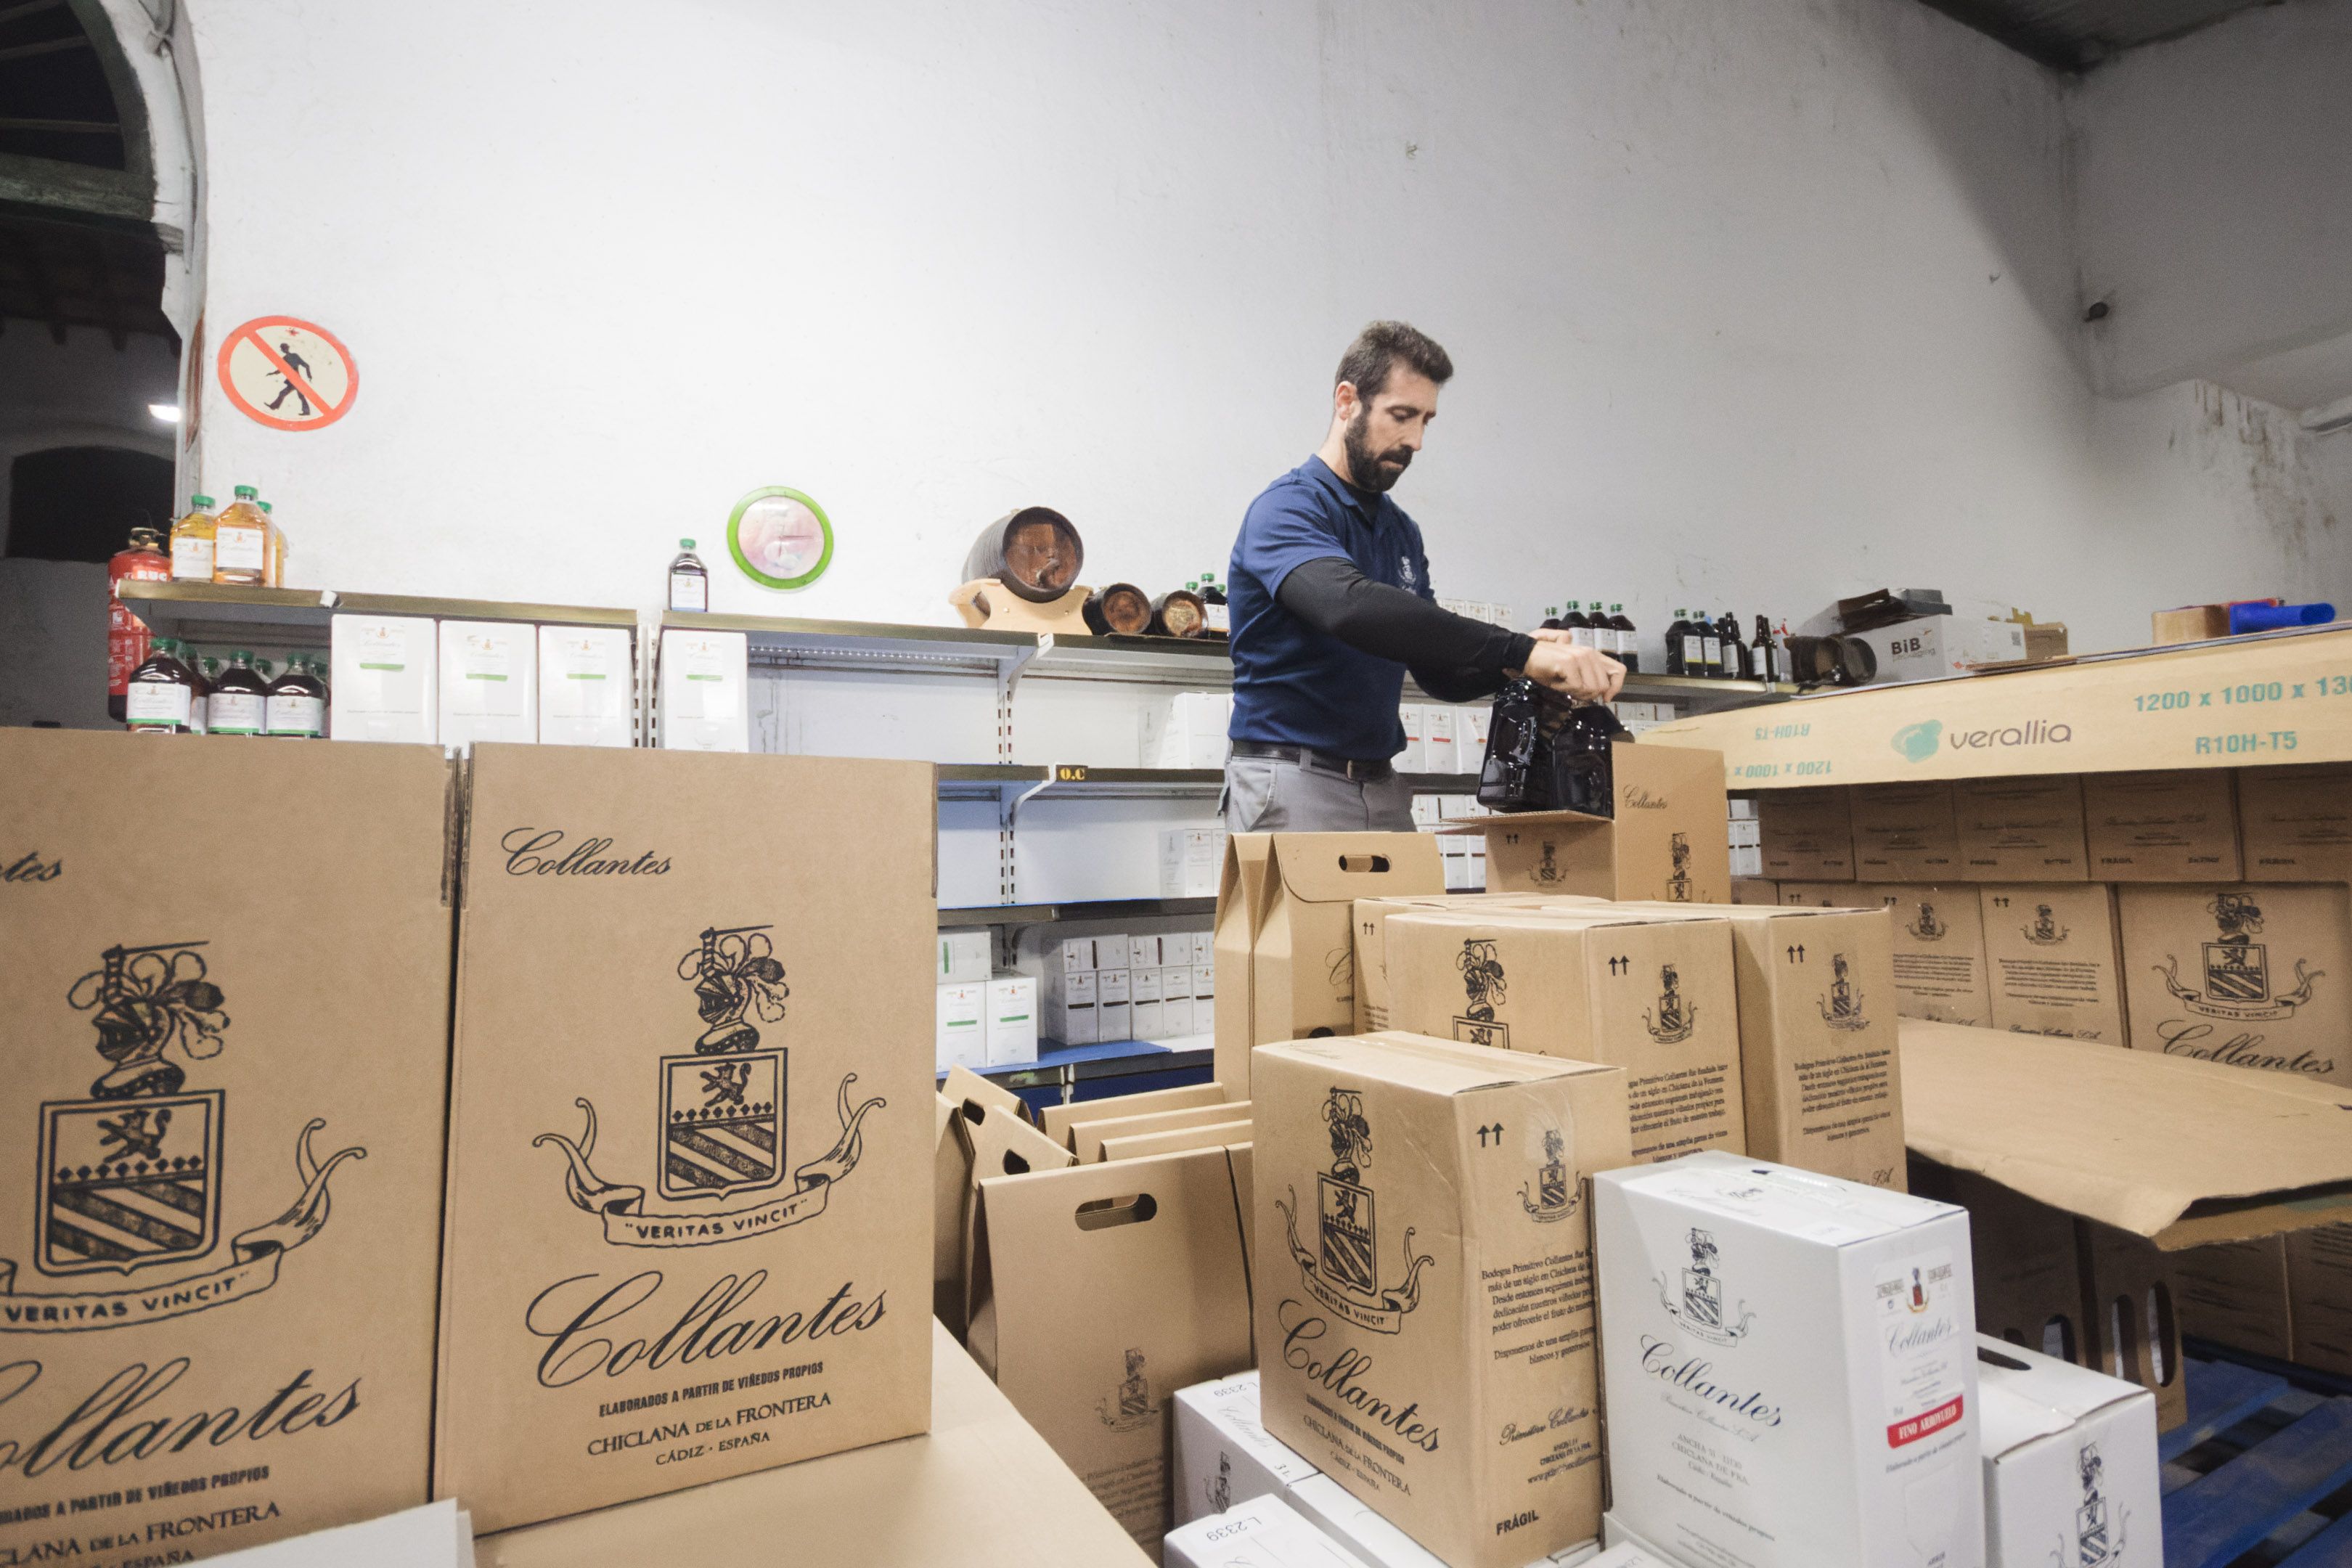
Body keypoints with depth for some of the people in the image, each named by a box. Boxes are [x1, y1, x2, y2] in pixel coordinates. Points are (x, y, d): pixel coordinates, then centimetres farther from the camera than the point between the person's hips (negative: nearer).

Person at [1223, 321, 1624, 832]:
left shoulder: (1403, 531, 16)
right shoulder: (1287, 507, -9)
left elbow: (1440, 674, 16)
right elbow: (1351, 607, -31)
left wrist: (1514, 666, -7)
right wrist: (1519, 650, -33)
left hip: (1383, 788, 7)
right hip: (1294, 785, -7)